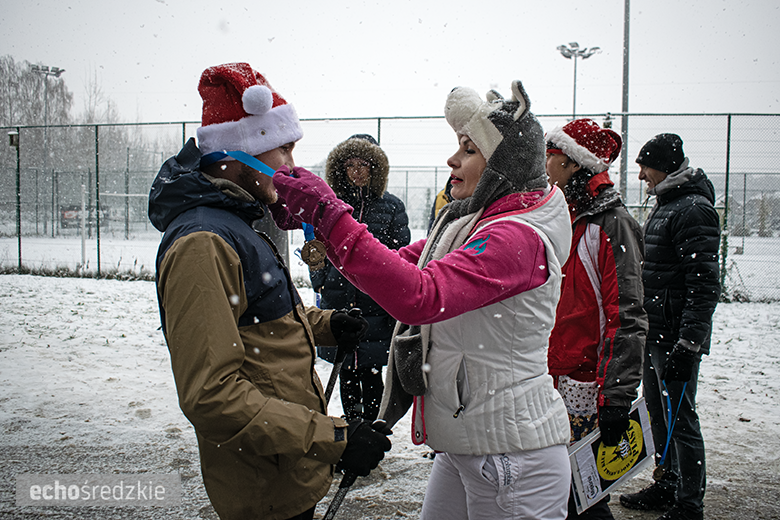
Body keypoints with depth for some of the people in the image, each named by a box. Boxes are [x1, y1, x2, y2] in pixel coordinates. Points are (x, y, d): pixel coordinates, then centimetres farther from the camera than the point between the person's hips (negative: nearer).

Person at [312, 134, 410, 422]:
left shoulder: (391, 206, 1)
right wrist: (321, 282, 2)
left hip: (375, 306, -3)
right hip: (338, 305, 3)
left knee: (371, 374, 4)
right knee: (346, 372, 13)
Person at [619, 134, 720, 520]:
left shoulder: (693, 210, -15)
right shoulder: (663, 206, 15)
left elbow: (704, 285, -21)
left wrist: (688, 343, -23)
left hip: (676, 337, -9)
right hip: (654, 333, 10)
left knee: (679, 419, -1)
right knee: (657, 413, 17)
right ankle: (666, 487, 32)